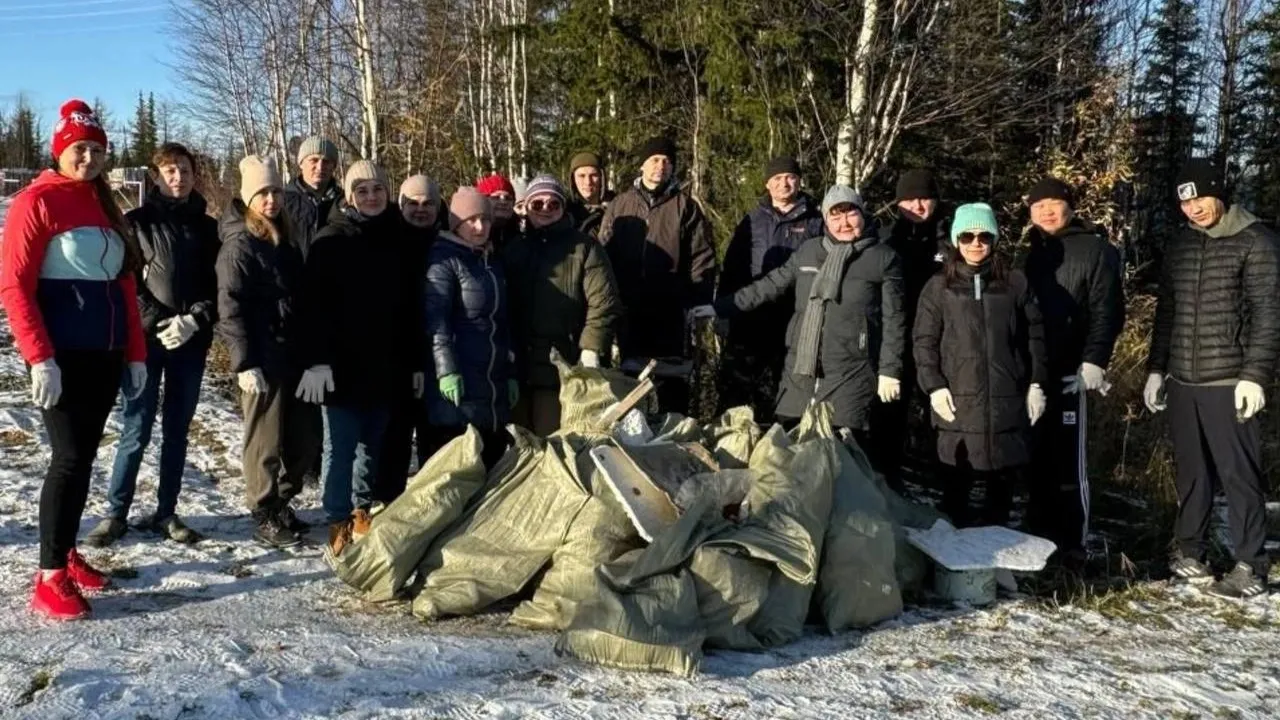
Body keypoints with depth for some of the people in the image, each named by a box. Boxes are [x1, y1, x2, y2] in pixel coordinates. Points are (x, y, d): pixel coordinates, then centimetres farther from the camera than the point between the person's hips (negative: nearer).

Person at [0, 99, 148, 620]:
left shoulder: (105, 206, 15)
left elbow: (124, 286, 17)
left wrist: (135, 353, 12)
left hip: (103, 355, 7)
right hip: (61, 356, -7)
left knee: (83, 456, 11)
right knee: (72, 457, -10)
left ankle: (65, 553, 24)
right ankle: (50, 577, -2)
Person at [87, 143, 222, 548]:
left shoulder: (207, 228, 10)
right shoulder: (137, 222, 3)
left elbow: (218, 285, 6)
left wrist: (195, 320, -10)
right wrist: (159, 323, -12)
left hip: (192, 343, 3)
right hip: (146, 340, -2)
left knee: (176, 432, 8)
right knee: (137, 431, -2)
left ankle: (166, 514, 16)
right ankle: (116, 514, 8)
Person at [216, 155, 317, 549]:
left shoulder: (285, 241, 15)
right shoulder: (239, 244, -7)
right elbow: (230, 307, -13)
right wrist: (244, 362, -19)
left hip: (293, 355, 7)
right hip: (263, 359, -7)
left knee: (304, 438, 9)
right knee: (266, 440, 1)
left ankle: (281, 503, 26)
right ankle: (264, 516, 13)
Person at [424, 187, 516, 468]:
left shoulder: (493, 263, 19)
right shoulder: (444, 260, -5)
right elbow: (435, 318, -15)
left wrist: (511, 374, 20)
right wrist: (446, 370, -22)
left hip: (495, 390, 8)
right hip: (458, 391, -7)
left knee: (492, 465, 10)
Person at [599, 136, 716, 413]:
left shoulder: (685, 206, 4)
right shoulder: (619, 205, 9)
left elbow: (702, 256, -1)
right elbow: (603, 254, 8)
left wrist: (699, 298, -9)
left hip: (670, 309, -2)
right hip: (628, 308, 2)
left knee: (672, 378, 4)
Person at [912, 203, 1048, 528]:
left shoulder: (1016, 283, 10)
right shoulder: (938, 287, 7)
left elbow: (1034, 337, 11)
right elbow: (924, 342, 4)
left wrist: (1037, 384, 5)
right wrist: (934, 385, -7)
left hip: (1008, 401, 2)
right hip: (958, 401, -1)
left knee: (1003, 482, 9)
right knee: (956, 484, 0)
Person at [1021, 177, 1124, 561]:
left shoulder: (1094, 250, 1)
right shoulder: (1025, 251, 14)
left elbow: (1106, 311, -5)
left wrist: (1094, 361, -15)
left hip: (1068, 373, -4)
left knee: (1068, 461, -1)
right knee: (1036, 460, 9)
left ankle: (1072, 543, 6)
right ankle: (1039, 539, 19)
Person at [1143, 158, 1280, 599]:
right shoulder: (1179, 246, 13)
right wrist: (1156, 369, 15)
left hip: (1229, 383, -5)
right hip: (1182, 382, 5)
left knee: (1238, 474, -4)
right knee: (1191, 472, 12)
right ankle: (1189, 550, 23)